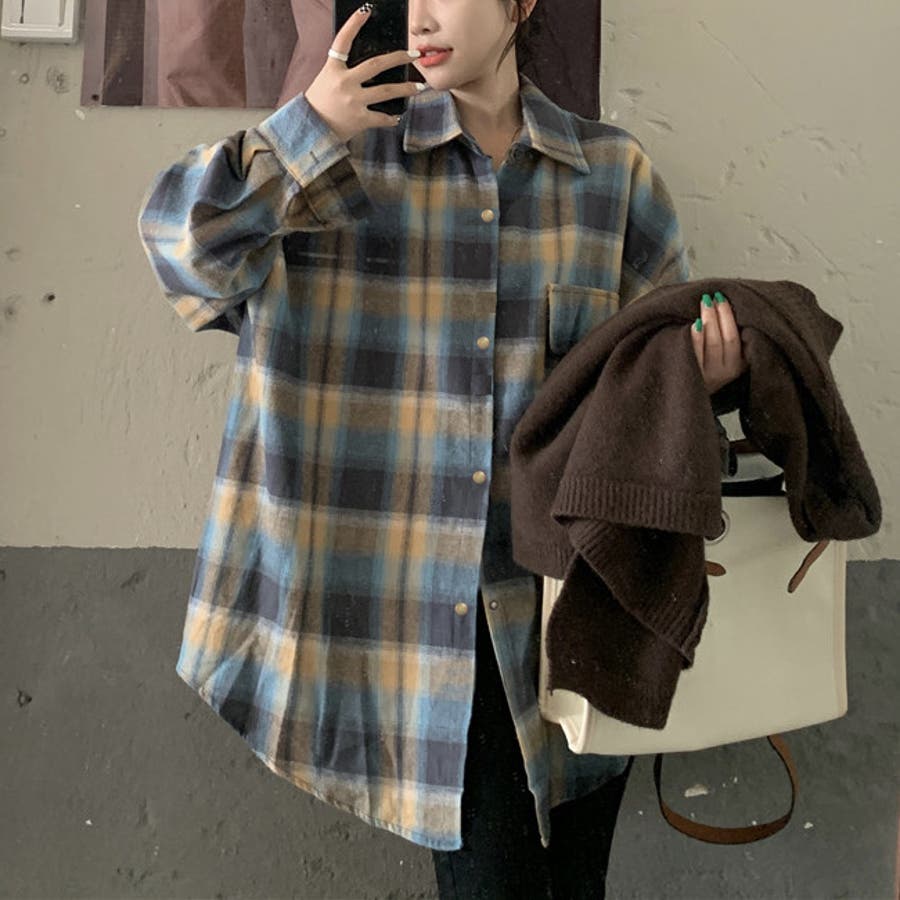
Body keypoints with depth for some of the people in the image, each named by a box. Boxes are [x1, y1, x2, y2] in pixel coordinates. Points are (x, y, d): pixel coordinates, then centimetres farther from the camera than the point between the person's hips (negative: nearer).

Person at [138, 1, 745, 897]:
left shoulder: (613, 170, 5)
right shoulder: (359, 155, 2)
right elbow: (180, 233, -3)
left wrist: (708, 375, -12)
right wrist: (306, 128, -14)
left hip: (574, 590, 2)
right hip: (432, 601, -1)